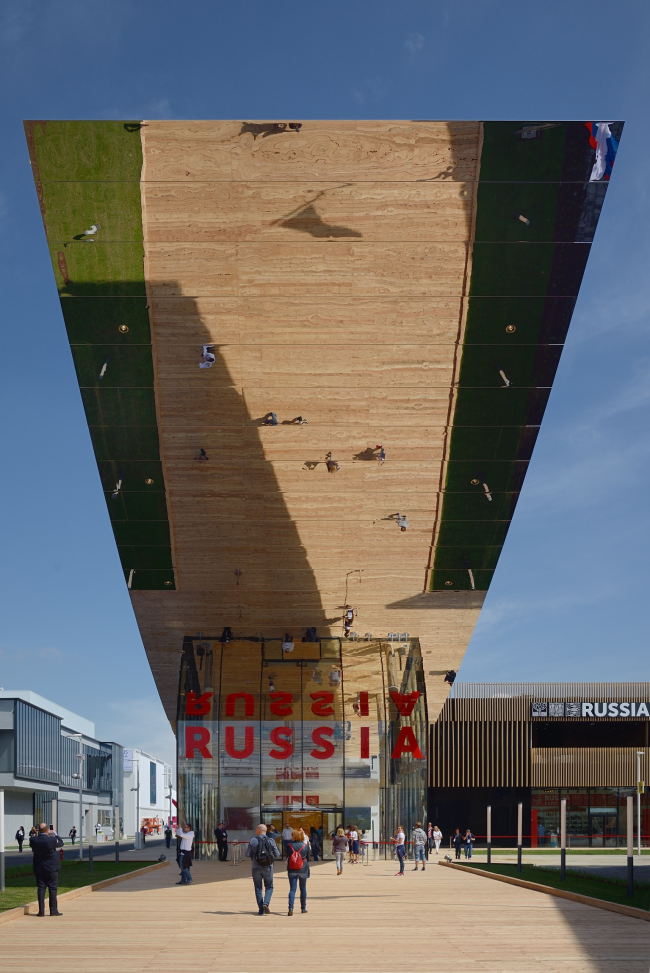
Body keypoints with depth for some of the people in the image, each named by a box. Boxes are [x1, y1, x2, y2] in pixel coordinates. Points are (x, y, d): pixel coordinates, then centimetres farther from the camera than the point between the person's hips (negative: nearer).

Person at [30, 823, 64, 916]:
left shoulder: (33, 840, -11)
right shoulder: (52, 840, -19)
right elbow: (61, 843, 0)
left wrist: (38, 835, 12)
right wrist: (55, 835, 14)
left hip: (38, 868, 3)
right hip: (51, 868, -3)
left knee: (41, 888, 8)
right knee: (53, 888, 5)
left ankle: (41, 910, 6)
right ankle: (53, 910, 6)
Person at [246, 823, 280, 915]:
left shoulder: (253, 841, -5)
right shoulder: (271, 841, -2)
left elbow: (247, 855, -6)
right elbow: (277, 855, 0)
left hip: (256, 867, 0)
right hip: (268, 867, 0)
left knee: (258, 889, 9)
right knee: (269, 887, 13)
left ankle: (261, 910, 6)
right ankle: (266, 903, -12)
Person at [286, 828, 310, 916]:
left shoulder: (290, 845, -7)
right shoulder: (306, 845, -6)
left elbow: (287, 857, 1)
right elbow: (308, 858, 3)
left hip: (292, 870, 0)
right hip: (303, 869, 0)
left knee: (292, 889, 0)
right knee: (303, 888, 16)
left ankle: (291, 908, -16)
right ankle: (303, 908, 25)